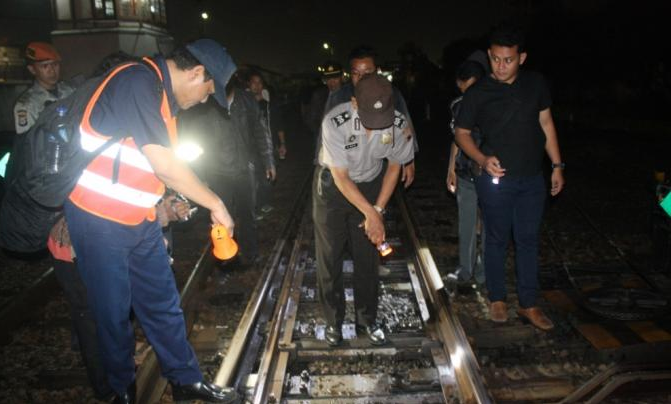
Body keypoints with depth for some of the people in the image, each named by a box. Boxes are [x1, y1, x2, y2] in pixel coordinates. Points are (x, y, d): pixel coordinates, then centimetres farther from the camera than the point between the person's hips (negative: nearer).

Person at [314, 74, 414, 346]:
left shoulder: (398, 123, -23)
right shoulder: (335, 122, -32)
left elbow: (394, 166, -5)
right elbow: (341, 177, -24)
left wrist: (378, 210, -9)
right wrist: (371, 214, -25)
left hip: (370, 185, 2)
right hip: (333, 186, -2)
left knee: (368, 256, 6)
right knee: (329, 256, 4)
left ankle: (367, 319, 26)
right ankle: (333, 320, 23)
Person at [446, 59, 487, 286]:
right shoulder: (458, 106, 2)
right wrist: (451, 170, 15)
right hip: (465, 176, 4)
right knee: (466, 226, 14)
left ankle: (483, 272, 23)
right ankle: (466, 269, 30)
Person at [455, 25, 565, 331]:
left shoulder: (536, 84, -1)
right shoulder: (478, 93, -10)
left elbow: (546, 125, 8)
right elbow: (462, 133, -2)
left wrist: (557, 165, 6)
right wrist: (483, 159, -19)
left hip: (533, 180, 3)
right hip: (496, 181, -3)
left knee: (528, 241, 11)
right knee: (497, 240, 10)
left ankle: (529, 305, 23)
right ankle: (497, 299, 28)